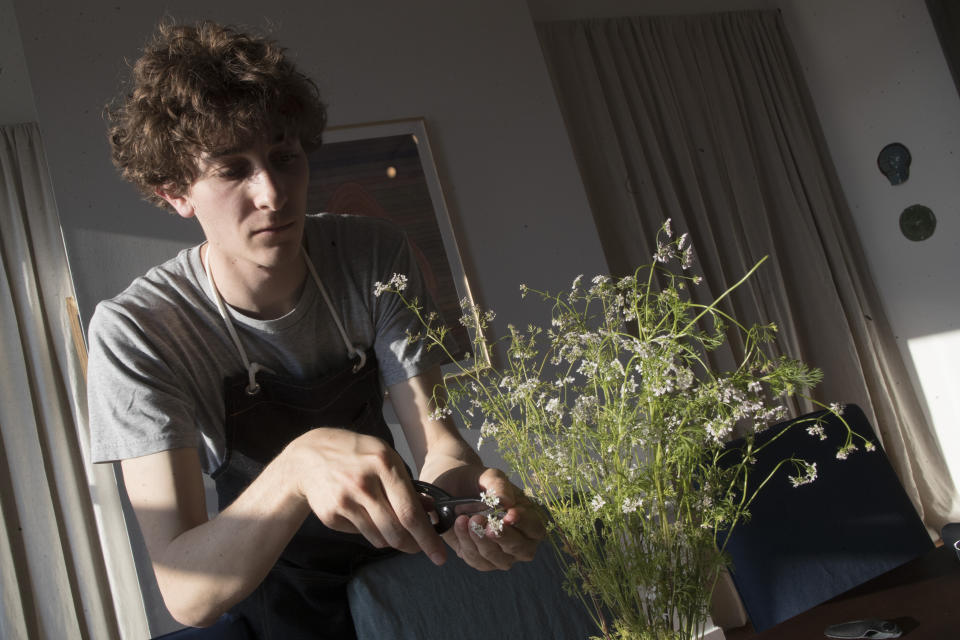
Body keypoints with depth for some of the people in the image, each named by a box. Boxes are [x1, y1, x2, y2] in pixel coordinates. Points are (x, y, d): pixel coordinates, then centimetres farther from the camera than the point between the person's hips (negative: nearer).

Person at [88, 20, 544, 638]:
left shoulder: (376, 257, -12)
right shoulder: (137, 332, -23)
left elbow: (432, 430, -16)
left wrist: (462, 476, -39)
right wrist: (299, 465, -47)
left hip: (397, 551, 3)